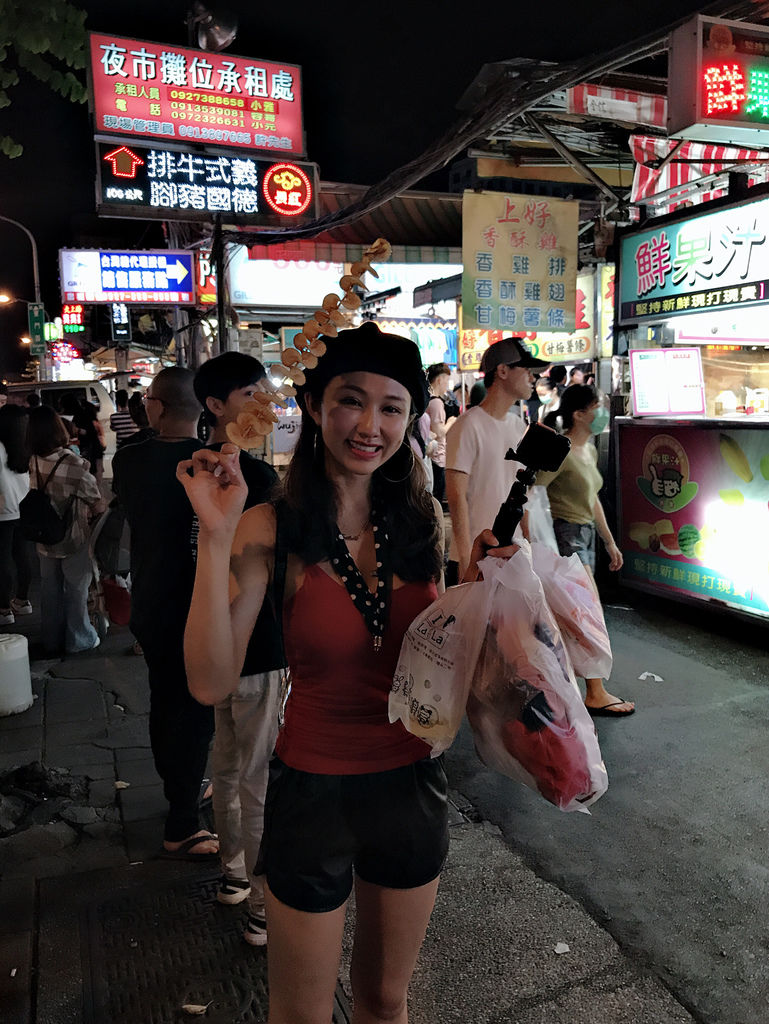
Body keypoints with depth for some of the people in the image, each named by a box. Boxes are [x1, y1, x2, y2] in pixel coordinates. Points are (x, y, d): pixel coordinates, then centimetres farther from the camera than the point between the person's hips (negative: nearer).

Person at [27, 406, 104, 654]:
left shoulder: (34, 463, -9)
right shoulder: (74, 464, -23)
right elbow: (97, 505, -16)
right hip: (74, 540, -4)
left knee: (50, 591, 18)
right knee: (76, 591, 11)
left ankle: (52, 641, 31)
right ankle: (79, 640, 24)